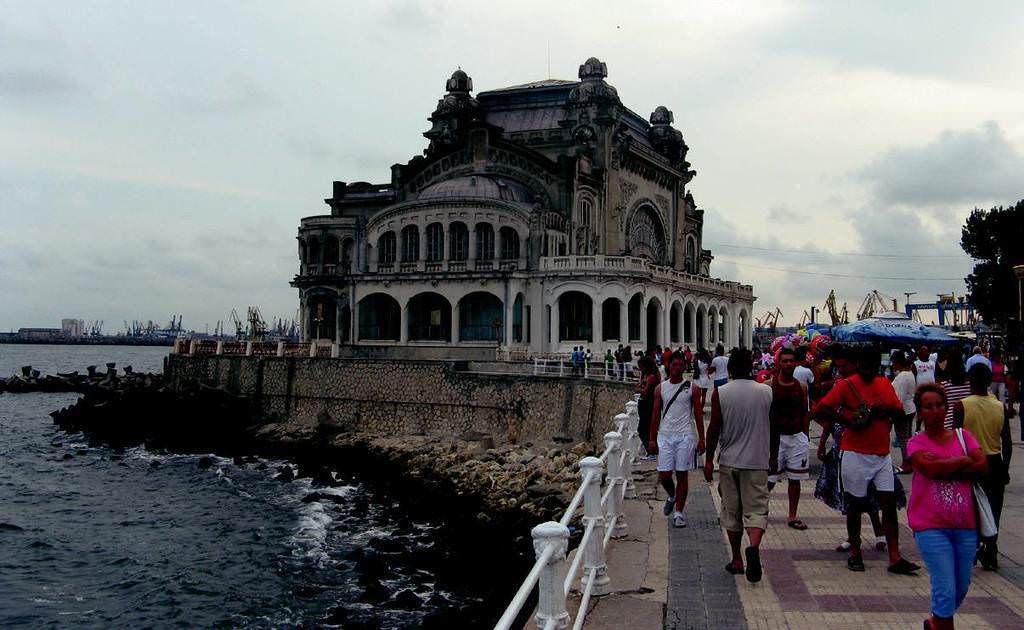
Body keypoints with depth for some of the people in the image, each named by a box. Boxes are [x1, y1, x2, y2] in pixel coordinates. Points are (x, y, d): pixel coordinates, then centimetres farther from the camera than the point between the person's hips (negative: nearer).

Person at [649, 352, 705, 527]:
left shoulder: (691, 388, 2)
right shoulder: (660, 388, 6)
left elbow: (698, 414, 3)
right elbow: (656, 414, 8)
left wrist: (701, 439, -1)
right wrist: (652, 439, 5)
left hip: (685, 436, -1)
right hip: (665, 436, 1)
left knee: (682, 474, 1)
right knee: (664, 475, -1)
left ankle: (679, 512, 11)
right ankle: (672, 496, 30)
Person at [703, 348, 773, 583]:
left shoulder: (720, 393, -5)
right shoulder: (767, 391, -1)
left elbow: (714, 428, -6)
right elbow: (774, 428, 6)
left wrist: (709, 459, 2)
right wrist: (773, 456, 19)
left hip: (729, 461, 0)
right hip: (757, 461, 0)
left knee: (732, 511, 11)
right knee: (757, 508, 1)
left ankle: (737, 560, 19)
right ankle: (754, 546, -25)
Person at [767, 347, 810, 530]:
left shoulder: (801, 387, 5)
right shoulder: (770, 386, -6)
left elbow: (805, 413, 12)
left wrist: (804, 436, 6)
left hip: (797, 437, 4)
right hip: (775, 437, -4)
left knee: (795, 478, 8)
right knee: (770, 480, -2)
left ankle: (792, 516, 18)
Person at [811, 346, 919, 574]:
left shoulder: (885, 384, 11)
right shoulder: (846, 385, -6)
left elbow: (900, 411, 14)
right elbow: (819, 411, -13)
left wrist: (885, 409, -7)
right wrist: (848, 420, -21)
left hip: (882, 455, 5)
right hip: (855, 455, -5)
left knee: (889, 504, 1)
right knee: (855, 504, 6)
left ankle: (895, 558, 4)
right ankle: (854, 553, 19)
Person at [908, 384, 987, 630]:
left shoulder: (963, 436, 8)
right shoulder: (916, 443, -2)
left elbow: (982, 465, -6)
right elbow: (930, 468, -20)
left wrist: (945, 469, -13)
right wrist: (964, 461, -8)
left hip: (965, 526, 4)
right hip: (932, 527, -4)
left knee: (960, 589, 16)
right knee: (945, 590, -10)